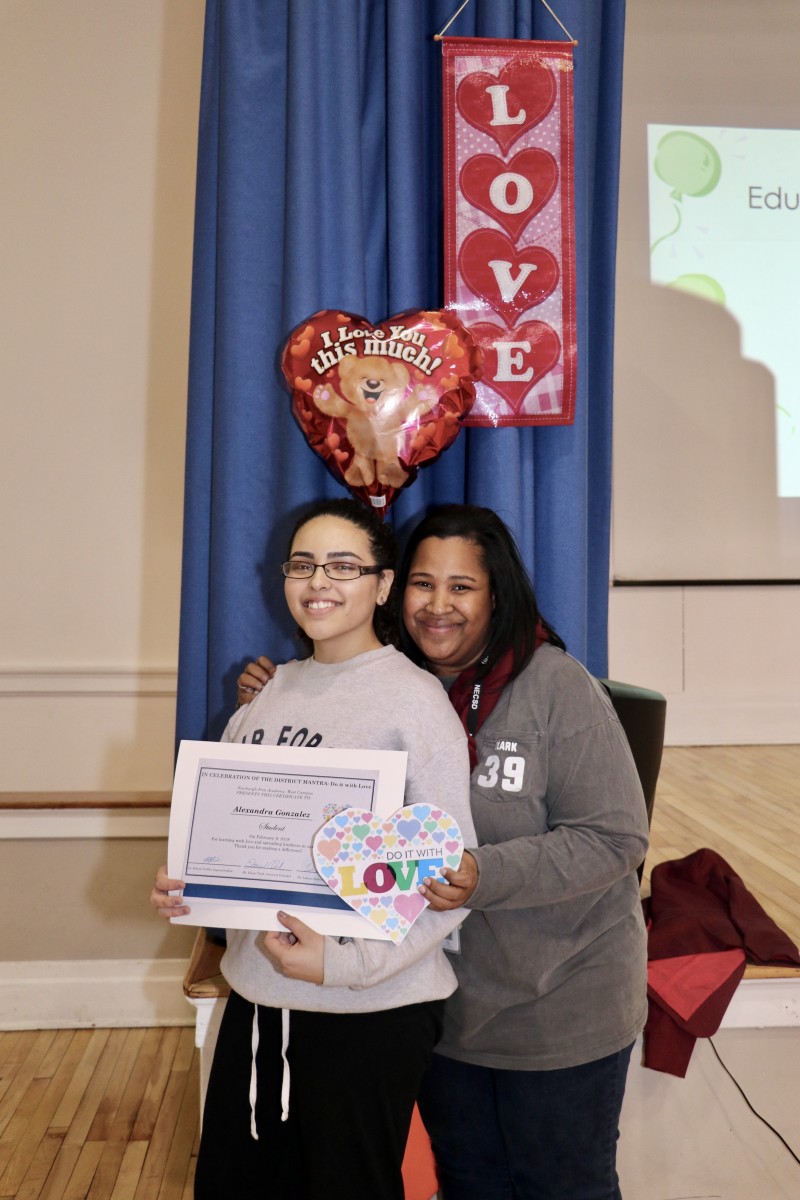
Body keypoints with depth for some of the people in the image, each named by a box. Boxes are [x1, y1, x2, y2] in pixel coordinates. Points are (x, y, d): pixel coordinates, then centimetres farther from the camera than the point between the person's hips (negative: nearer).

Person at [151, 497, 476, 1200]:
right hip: (258, 989, 6)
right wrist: (183, 885, -4)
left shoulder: (415, 699, -13)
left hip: (371, 1008, -6)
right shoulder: (271, 691, 5)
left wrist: (343, 964, -23)